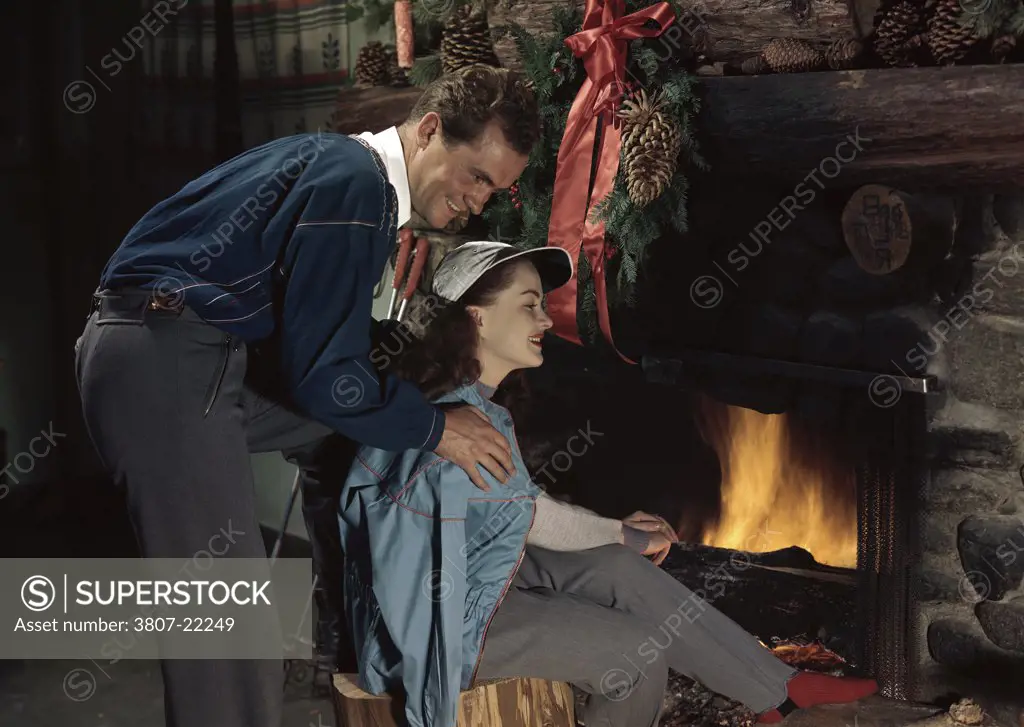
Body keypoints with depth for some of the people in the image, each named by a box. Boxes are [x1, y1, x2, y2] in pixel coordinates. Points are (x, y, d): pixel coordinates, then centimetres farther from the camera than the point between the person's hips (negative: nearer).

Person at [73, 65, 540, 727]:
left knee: (343, 433, 22)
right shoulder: (354, 183, -15)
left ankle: (348, 638, 31)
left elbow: (326, 338, 23)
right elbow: (325, 374, -17)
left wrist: (433, 390, 19)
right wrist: (433, 426, -4)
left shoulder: (349, 168, 16)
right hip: (165, 368, -11)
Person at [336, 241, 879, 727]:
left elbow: (520, 510, 9)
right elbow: (535, 520, -15)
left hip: (465, 569, 9)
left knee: (620, 568, 4)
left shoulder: (471, 398, 4)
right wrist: (624, 535, 1)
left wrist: (616, 529, 5)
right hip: (437, 618, -9)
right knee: (639, 650, -8)